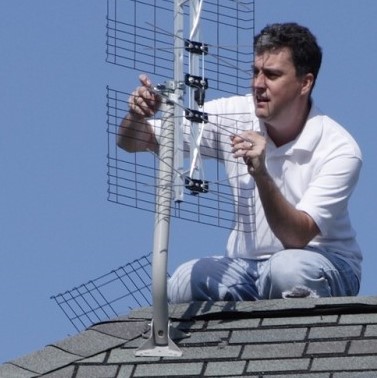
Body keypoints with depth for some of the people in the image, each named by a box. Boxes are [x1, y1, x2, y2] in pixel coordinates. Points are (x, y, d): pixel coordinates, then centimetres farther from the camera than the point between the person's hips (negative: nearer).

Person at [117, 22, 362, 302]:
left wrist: (261, 175, -41)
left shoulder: (339, 149, -17)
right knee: (184, 284, -27)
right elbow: (132, 142, -4)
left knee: (288, 268, -38)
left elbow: (298, 237, -26)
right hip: (246, 265, 4)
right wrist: (138, 116, -28)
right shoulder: (233, 115, -6)